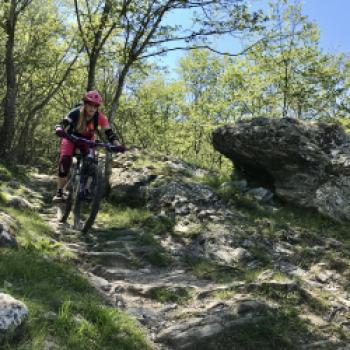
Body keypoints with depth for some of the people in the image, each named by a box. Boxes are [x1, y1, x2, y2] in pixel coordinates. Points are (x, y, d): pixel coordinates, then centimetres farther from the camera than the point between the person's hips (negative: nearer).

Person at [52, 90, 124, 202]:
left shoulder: (100, 117, -27)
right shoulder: (75, 113, -32)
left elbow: (109, 133, -28)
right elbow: (62, 124, -40)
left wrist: (118, 145, -45)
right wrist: (59, 130, -64)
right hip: (71, 138, -2)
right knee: (65, 162, -20)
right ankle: (59, 192, -10)